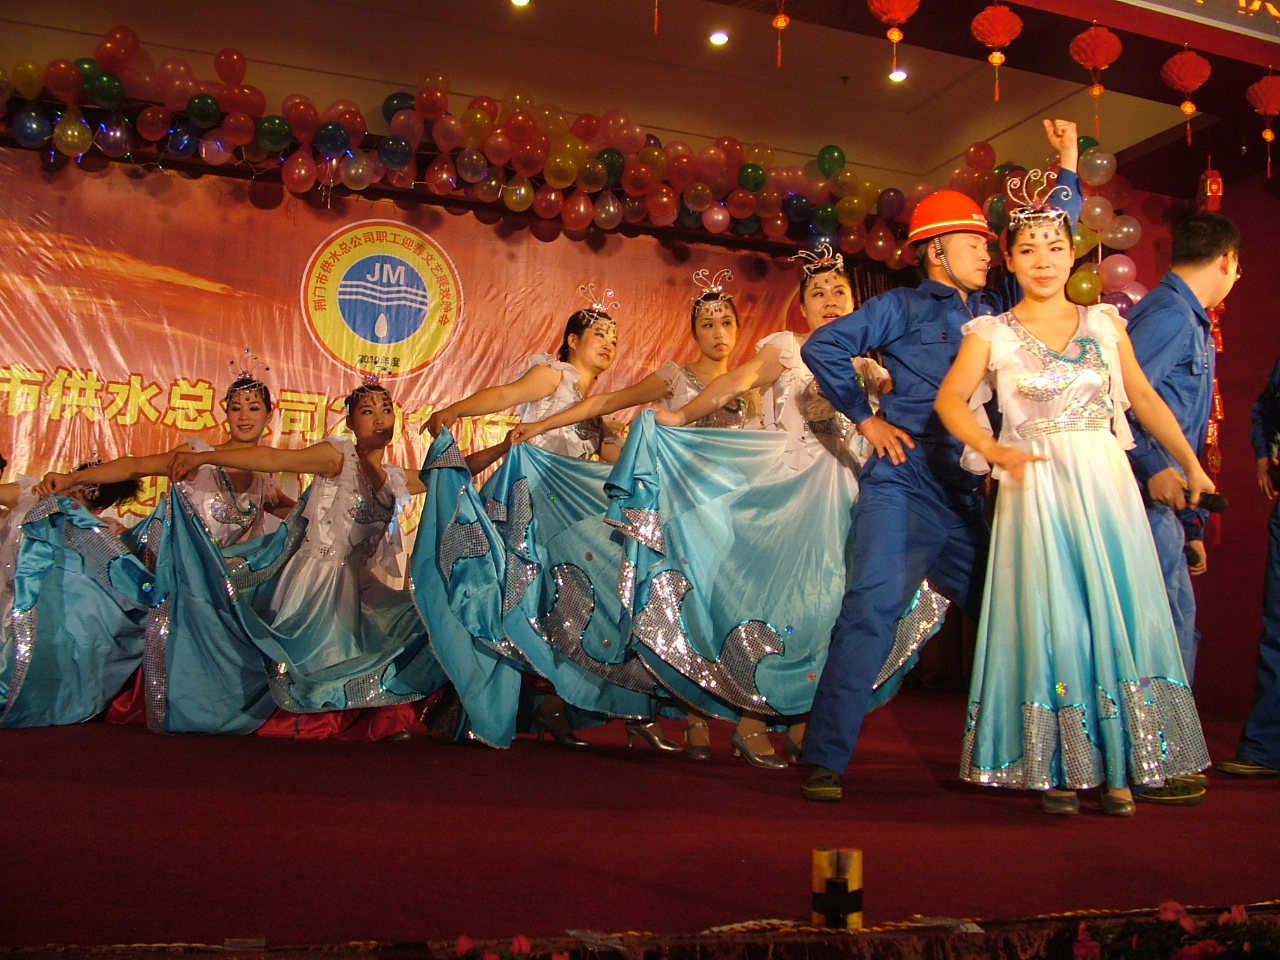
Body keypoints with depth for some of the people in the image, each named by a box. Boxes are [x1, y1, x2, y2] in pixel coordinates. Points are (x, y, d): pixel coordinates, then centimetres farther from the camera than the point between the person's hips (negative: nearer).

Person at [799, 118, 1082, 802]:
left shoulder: (995, 309, 18)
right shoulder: (903, 307, 2)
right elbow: (823, 347, -4)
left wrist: (1068, 167, 26)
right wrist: (865, 417, -3)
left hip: (969, 492, 6)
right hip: (905, 483, -6)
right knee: (872, 609, -16)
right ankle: (826, 762, -12)